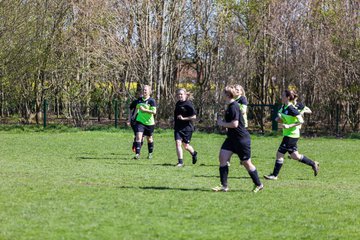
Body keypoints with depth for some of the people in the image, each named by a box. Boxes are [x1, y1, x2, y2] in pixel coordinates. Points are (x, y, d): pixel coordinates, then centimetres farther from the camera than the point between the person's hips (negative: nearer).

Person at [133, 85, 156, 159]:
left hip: (149, 122, -3)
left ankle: (150, 153, 33)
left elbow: (154, 112, -18)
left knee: (149, 139, 12)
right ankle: (137, 154, -18)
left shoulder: (151, 101, -10)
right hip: (140, 121, 3)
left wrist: (144, 110, -23)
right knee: (138, 137, -15)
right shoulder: (139, 99, 5)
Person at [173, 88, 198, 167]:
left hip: (187, 128, -5)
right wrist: (174, 121, 13)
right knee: (178, 143, -11)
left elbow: (194, 117, -14)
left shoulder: (188, 104, -12)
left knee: (186, 146, 5)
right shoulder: (178, 103, 7)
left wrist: (183, 118, -20)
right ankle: (180, 161, -7)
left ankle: (194, 153, 37)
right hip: (178, 128, 5)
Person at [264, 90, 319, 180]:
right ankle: (313, 164, 27)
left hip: (291, 135, -10)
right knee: (294, 156, 16)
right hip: (287, 134, 10)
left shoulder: (291, 109, -19)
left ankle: (274, 175, 3)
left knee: (279, 154, -5)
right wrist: (278, 119, 0)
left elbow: (301, 121, -20)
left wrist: (289, 126, -25)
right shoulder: (283, 107, 7)